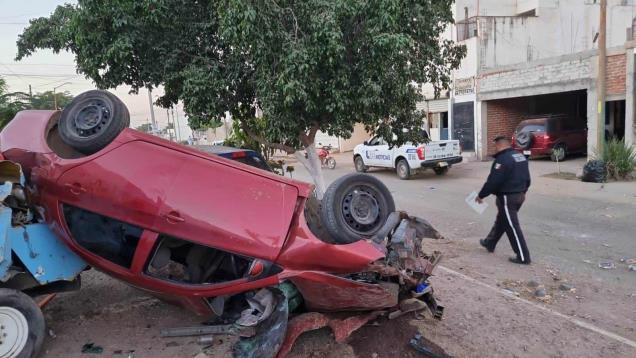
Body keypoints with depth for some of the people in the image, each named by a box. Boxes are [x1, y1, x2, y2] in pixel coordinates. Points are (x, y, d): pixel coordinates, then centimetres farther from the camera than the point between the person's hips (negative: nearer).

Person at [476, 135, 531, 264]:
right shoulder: (521, 156, 9)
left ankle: (523, 257, 2)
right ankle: (490, 243, 38)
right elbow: (527, 178, 18)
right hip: (519, 195, 10)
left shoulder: (502, 159, -21)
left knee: (512, 226, -3)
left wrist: (481, 195, -11)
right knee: (501, 221, 22)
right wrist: (522, 191, 32)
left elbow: (493, 181, -22)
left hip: (507, 197, -10)